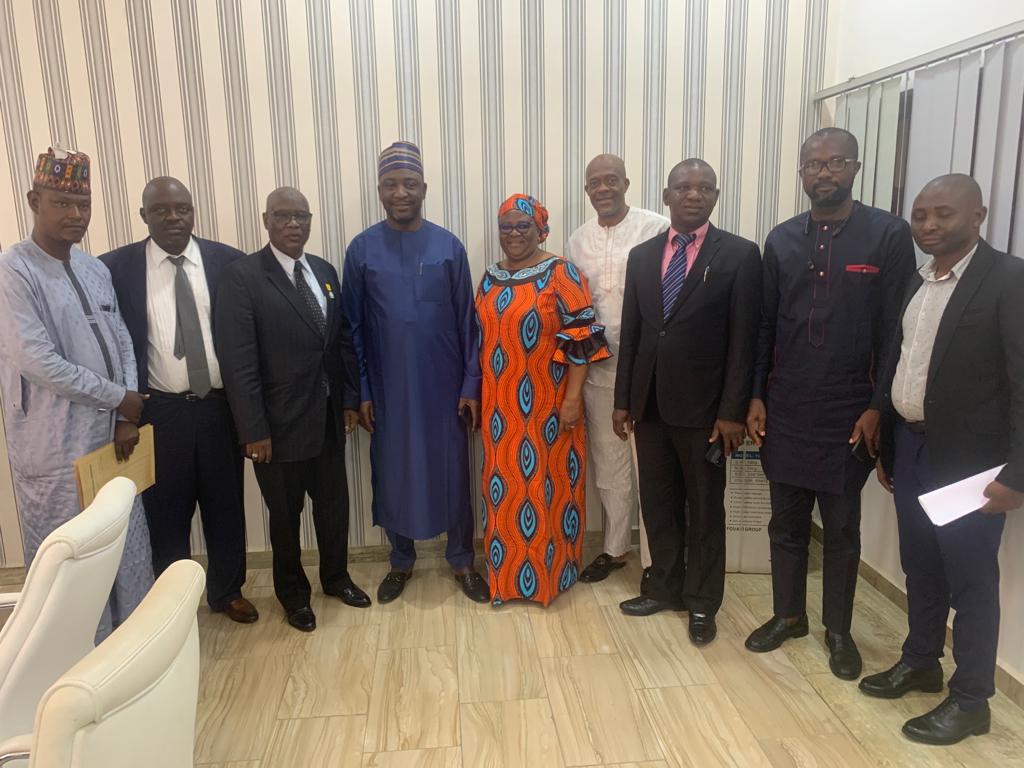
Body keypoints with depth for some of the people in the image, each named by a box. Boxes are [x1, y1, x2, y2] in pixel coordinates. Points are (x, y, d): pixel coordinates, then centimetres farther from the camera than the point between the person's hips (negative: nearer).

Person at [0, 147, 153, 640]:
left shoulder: (96, 269, 9)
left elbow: (122, 345, 8)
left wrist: (127, 417, -3)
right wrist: (119, 398, -12)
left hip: (111, 433, 6)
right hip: (57, 446, -6)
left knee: (127, 543, 16)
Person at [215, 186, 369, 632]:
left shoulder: (325, 271, 6)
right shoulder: (242, 276, -13)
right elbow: (237, 361, -16)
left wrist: (350, 398, 6)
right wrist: (254, 429, -18)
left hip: (328, 417, 5)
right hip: (280, 422, -5)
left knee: (334, 502, 18)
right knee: (285, 514, 13)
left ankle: (336, 576, 42)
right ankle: (293, 591, 36)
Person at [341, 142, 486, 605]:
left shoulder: (449, 246, -2)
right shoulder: (362, 249, -1)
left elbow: (467, 322, 0)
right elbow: (353, 326, 2)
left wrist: (471, 385, -3)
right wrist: (361, 391, -1)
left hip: (444, 386, 0)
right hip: (388, 388, 1)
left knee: (452, 472, 9)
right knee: (393, 474, 11)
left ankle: (461, 561, 28)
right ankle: (401, 562, 31)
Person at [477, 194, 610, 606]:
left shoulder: (561, 272, -8)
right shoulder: (491, 278, 9)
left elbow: (581, 337, -12)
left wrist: (573, 396, -17)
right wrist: (476, 394, 13)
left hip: (546, 404, -5)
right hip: (501, 405, 6)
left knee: (547, 483, 5)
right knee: (503, 482, 12)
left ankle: (550, 569, 23)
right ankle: (506, 571, 29)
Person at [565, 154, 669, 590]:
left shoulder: (657, 229, -7)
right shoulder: (578, 240, 10)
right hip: (598, 364, 5)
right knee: (608, 461, 15)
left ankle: (652, 558, 20)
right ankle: (614, 547, 31)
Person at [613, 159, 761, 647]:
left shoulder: (740, 255, -5)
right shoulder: (642, 255, 8)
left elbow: (743, 340, -8)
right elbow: (630, 333, 9)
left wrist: (732, 411, -13)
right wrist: (622, 400, 7)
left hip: (703, 405, -4)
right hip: (650, 403, 4)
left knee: (705, 509, 10)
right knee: (658, 503, 14)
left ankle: (702, 603, 26)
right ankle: (665, 588, 32)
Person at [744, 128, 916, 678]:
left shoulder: (889, 235, -5)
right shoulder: (781, 239, 5)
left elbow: (895, 331, -6)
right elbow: (765, 325, 8)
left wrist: (877, 408, -10)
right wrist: (755, 397, 3)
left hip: (849, 412, -3)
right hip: (785, 410, 3)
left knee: (842, 527, 10)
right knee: (786, 520, 14)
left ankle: (838, 629, 29)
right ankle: (788, 615, 32)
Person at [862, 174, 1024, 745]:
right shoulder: (917, 284, 9)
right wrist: (886, 446, 14)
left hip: (970, 458, -6)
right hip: (911, 448, 7)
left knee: (971, 579, 7)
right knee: (920, 568, 19)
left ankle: (971, 699, 23)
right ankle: (920, 661, 37)